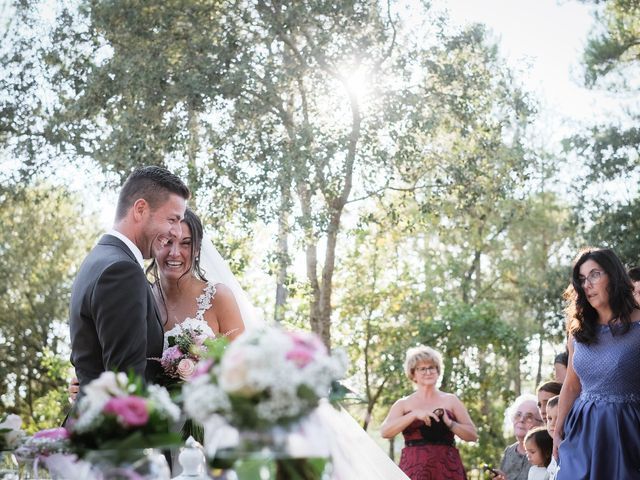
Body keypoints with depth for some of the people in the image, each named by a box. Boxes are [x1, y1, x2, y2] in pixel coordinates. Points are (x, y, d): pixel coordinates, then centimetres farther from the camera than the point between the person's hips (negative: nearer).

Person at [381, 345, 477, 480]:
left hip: (447, 469, 1)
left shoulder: (451, 401, 13)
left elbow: (473, 435, 8)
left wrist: (448, 422, -8)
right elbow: (385, 431, -5)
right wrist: (415, 414, -13)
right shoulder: (403, 404, 12)